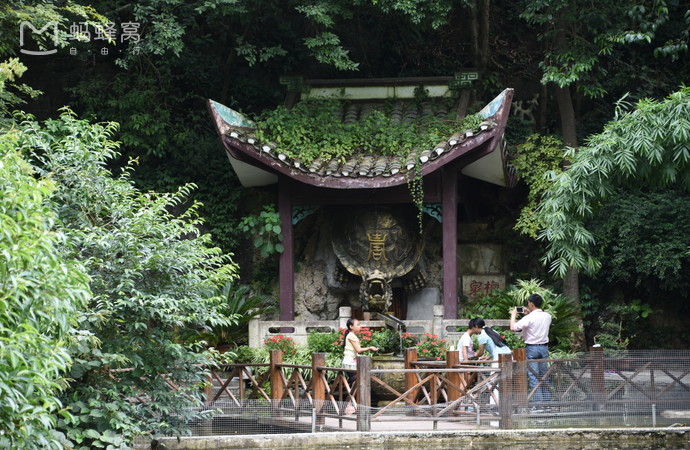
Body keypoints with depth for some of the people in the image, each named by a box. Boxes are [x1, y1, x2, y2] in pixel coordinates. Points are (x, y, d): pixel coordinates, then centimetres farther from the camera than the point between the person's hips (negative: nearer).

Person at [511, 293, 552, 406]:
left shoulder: (529, 318, -15)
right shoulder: (547, 316, 5)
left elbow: (513, 327, -12)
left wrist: (513, 315, 4)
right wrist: (529, 314, 23)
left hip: (532, 348, -6)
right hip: (544, 347, 6)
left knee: (533, 377, -5)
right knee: (544, 376, 12)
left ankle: (538, 402, -10)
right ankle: (547, 400, 12)